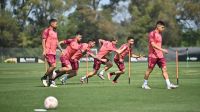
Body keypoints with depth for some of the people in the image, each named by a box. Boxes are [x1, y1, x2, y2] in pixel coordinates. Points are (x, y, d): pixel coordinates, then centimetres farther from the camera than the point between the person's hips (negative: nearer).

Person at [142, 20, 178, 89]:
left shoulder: (159, 34, 15)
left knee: (164, 69, -3)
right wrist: (162, 50, -27)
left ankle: (169, 85, -9)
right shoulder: (152, 34, -11)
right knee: (149, 70, 2)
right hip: (153, 55, -7)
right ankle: (145, 84, 17)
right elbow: (153, 45, -21)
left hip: (160, 55, 7)